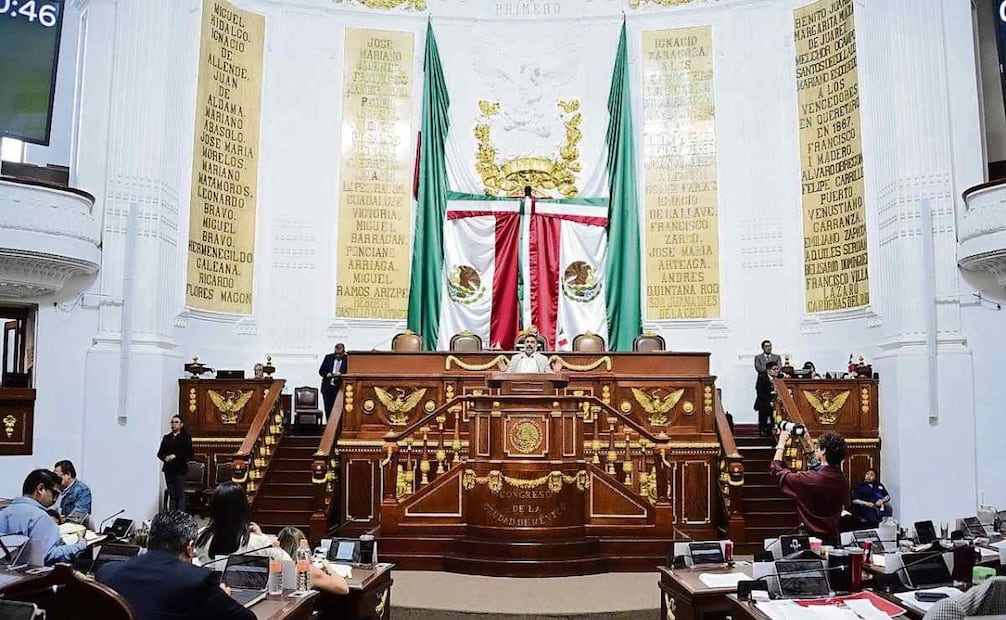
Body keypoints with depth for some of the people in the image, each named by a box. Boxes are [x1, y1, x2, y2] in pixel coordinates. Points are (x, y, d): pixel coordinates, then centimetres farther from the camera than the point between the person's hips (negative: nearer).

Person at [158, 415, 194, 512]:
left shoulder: (185, 437, 0)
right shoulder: (166, 437, 14)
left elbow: (189, 454, -6)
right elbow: (160, 453, 11)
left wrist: (175, 456, -16)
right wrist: (165, 457, -10)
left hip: (180, 469, -4)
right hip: (168, 469, 4)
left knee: (180, 494, -4)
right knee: (171, 494, 6)